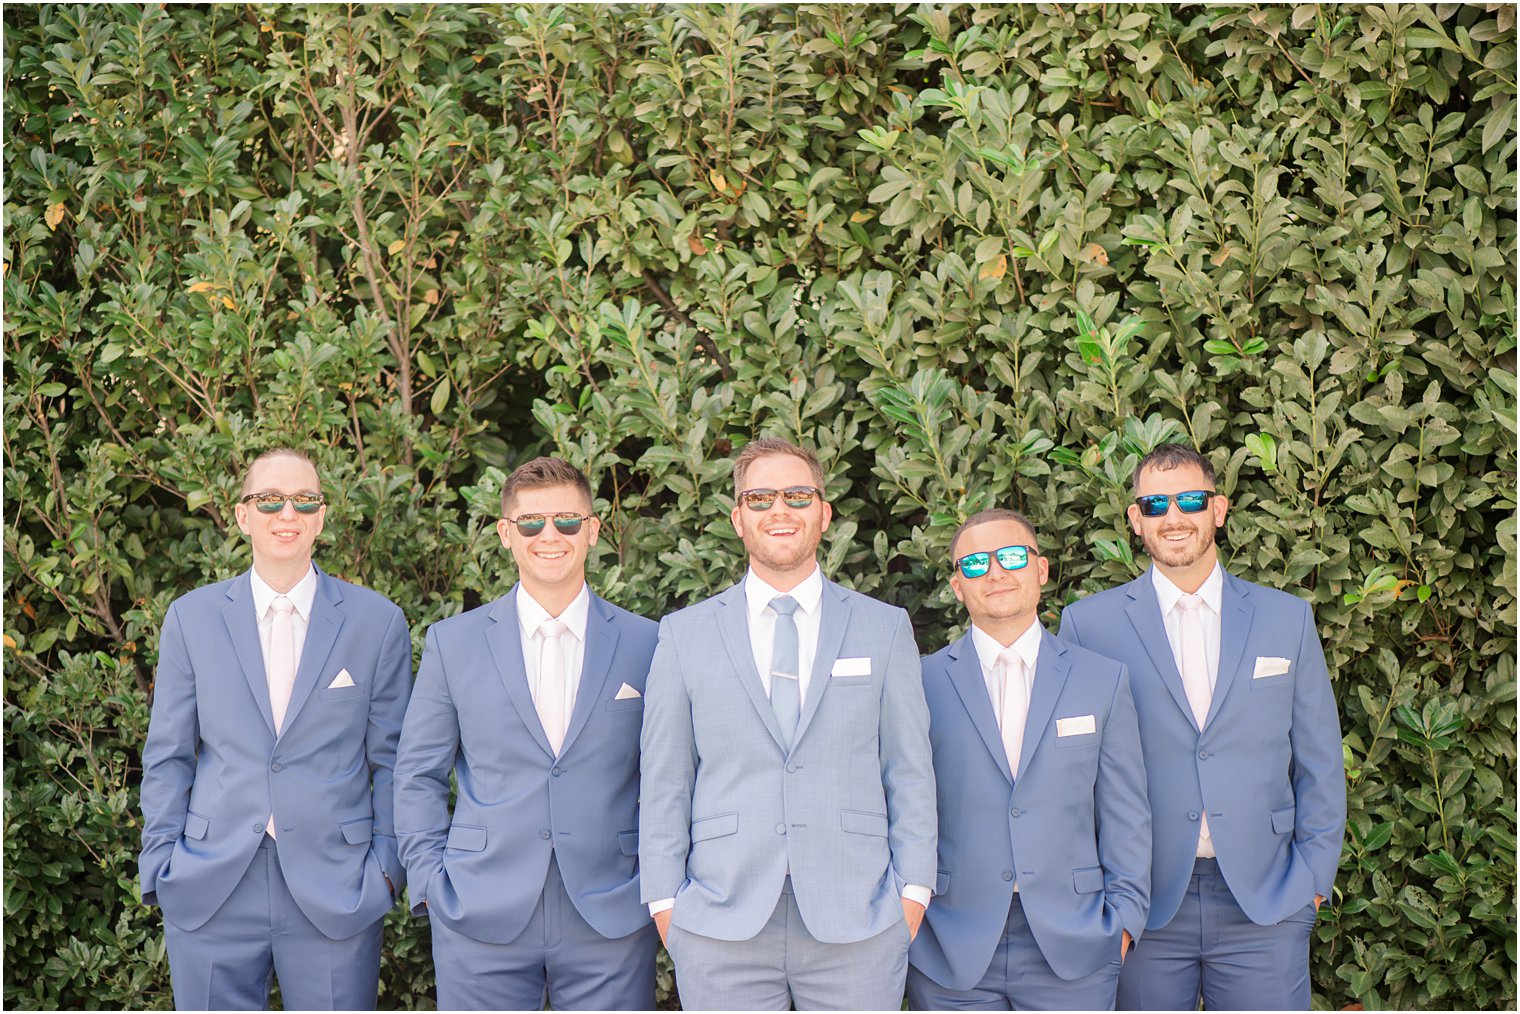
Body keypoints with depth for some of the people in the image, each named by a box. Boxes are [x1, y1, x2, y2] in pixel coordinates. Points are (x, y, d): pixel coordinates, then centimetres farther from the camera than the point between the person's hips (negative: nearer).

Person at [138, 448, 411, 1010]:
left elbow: (392, 757, 5)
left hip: (336, 892, -1)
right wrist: (160, 865, 3)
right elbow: (166, 755, 8)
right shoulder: (191, 617, 5)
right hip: (210, 891, 1)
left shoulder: (377, 621, 2)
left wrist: (388, 864, -1)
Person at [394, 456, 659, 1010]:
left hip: (611, 918, 0)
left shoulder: (647, 644, 4)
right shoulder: (452, 642, 5)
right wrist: (430, 882, 1)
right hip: (483, 920, 0)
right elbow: (417, 776, 8)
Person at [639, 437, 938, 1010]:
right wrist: (665, 899, 2)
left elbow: (909, 771, 7)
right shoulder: (684, 634, 7)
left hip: (857, 925, 0)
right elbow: (664, 782, 7)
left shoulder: (885, 629, 8)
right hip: (722, 930, 0)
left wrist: (912, 889, 1)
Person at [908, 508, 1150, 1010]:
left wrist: (1124, 917, 2)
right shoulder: (922, 683, 2)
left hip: (1072, 948, 1)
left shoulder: (1104, 680, 7)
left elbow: (1126, 814, 7)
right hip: (953, 950, -1)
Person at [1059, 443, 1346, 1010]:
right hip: (1143, 905, -1)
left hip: (1264, 905, 1)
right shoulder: (1089, 624, 2)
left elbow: (1320, 765, 11)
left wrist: (1313, 877, 4)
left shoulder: (1287, 618, 8)